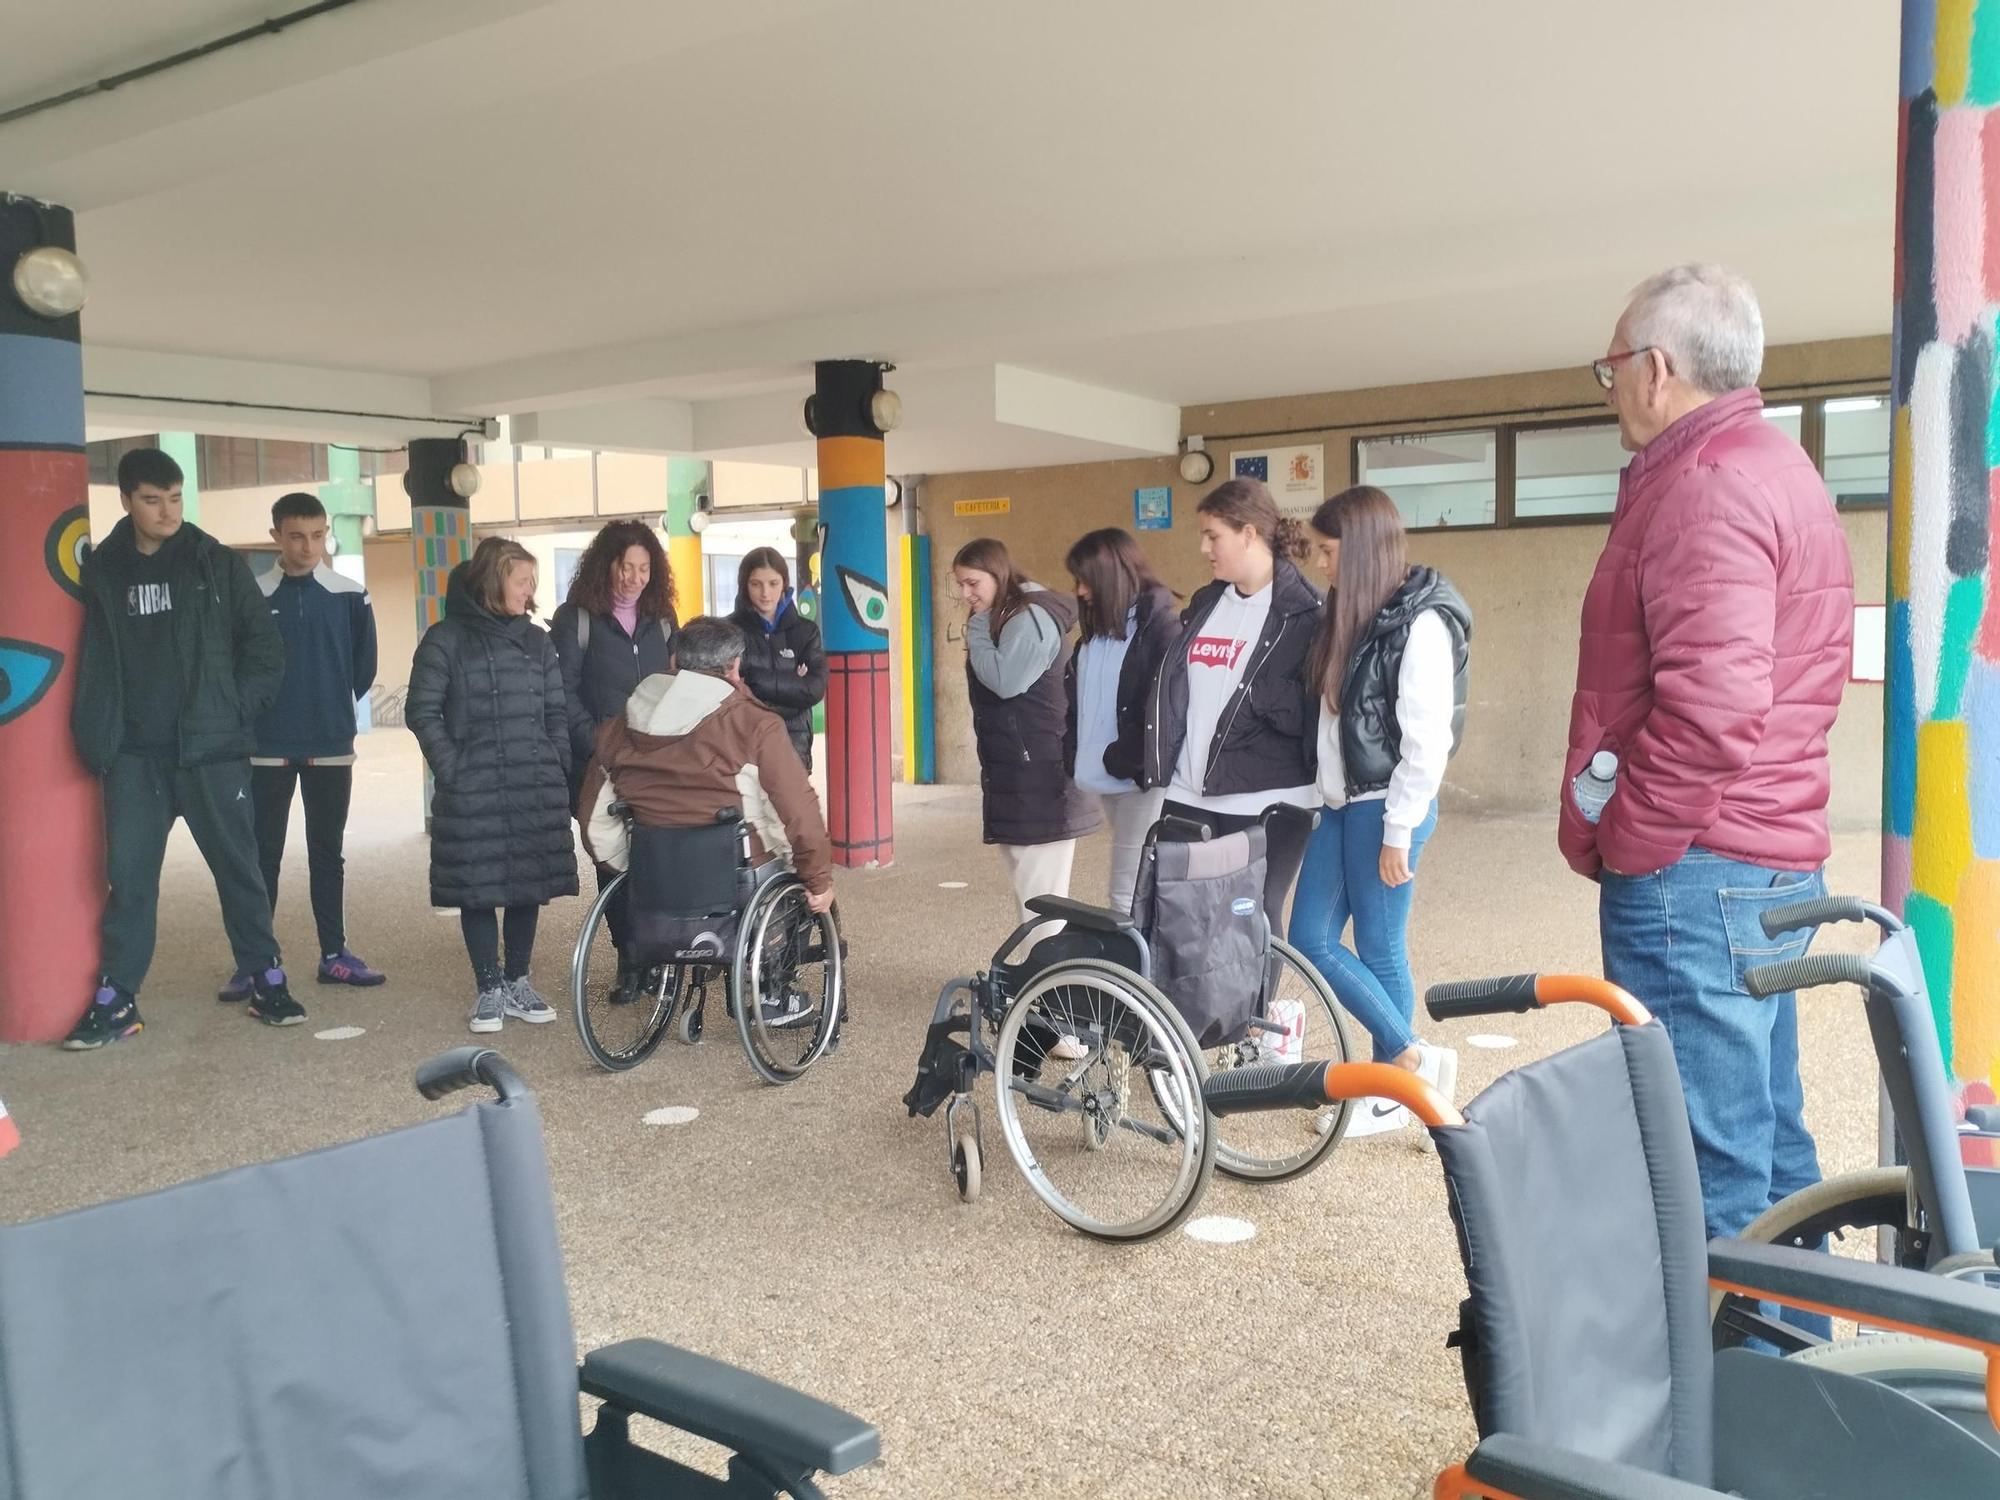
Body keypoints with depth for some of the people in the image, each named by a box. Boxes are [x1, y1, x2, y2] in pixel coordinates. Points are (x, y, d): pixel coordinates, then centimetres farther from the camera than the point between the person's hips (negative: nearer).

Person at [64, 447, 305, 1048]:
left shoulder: (218, 564, 1)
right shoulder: (102, 571, 6)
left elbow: (265, 647, 2)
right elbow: (93, 661, 9)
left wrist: (236, 713, -5)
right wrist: (95, 738, 0)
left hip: (211, 749, -1)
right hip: (134, 755, 1)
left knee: (238, 868, 6)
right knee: (128, 876, 3)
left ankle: (267, 982, 16)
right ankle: (115, 998, 12)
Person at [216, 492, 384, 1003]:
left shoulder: (350, 595, -1)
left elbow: (364, 665, 6)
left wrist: (334, 705, 9)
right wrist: (258, 709, 3)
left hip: (332, 746, 1)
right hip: (267, 748, -1)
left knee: (328, 852, 9)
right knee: (262, 854, 4)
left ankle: (334, 955, 16)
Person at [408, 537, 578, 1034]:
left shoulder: (537, 641, 11)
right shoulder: (446, 640, -1)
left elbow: (556, 713, 14)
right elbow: (421, 713, -2)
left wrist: (560, 771, 5)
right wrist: (453, 770, -8)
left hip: (536, 791, 4)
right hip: (472, 795, -3)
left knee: (530, 886, 7)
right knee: (478, 890, 2)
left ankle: (518, 981, 21)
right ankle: (489, 988, 14)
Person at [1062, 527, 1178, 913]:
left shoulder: (1160, 625, -10)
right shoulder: (1096, 628, 15)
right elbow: (1078, 700, 19)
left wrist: (1126, 759, -17)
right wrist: (1075, 753, 7)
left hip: (1143, 779, -8)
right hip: (1106, 779, 8)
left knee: (1128, 895, -9)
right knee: (1141, 890, 15)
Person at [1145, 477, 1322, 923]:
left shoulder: (1304, 613, -8)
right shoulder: (1204, 603, 14)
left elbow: (1315, 709, -14)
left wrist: (1251, 694, -21)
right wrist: (1161, 763, 11)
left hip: (1267, 803, -6)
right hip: (1189, 796, 6)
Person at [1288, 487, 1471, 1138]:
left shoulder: (1420, 624, -14)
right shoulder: (1352, 616, 12)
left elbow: (1427, 740, -18)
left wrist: (1398, 832, -18)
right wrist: (1327, 801, 12)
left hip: (1384, 810, -9)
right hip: (1341, 806, 9)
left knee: (1379, 950, 0)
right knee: (1310, 941, 7)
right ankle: (1415, 1060, 16)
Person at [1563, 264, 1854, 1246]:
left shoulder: (1705, 485, -15)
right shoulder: (1775, 466, 18)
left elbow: (1712, 707, -27)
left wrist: (1623, 841, -15)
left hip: (1691, 870, -11)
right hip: (1770, 861, 11)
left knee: (1709, 1165, -3)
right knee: (1768, 1138, 19)